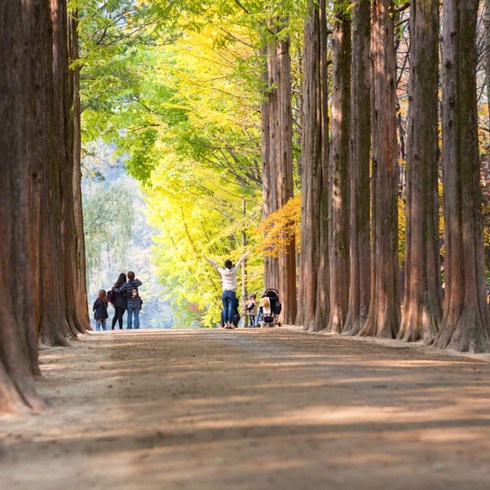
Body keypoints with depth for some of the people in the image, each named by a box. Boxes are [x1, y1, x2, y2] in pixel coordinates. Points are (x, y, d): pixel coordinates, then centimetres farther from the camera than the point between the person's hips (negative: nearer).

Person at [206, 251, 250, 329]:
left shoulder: (223, 272, 1)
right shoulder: (233, 271, 0)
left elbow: (215, 264, 10)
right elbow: (239, 261, 8)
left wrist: (207, 259, 18)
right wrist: (246, 255, 14)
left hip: (224, 292, 1)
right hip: (232, 292, -1)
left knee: (225, 309, 1)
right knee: (231, 308, -5)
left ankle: (226, 324, -4)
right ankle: (230, 323, -11)